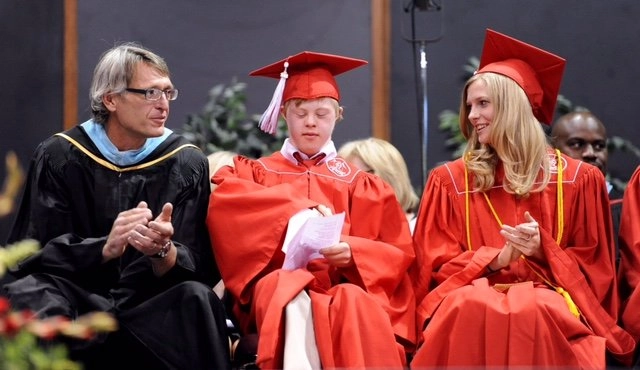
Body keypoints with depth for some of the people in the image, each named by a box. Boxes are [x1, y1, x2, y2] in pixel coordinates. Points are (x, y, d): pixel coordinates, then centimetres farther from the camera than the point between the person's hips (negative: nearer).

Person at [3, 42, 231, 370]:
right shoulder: (59, 157, -1)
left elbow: (198, 265, -4)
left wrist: (163, 251, -28)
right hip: (77, 299, -1)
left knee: (196, 298, -30)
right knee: (26, 294, -31)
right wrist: (105, 248, -26)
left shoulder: (187, 164, 1)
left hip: (149, 308, 1)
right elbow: (36, 251, -7)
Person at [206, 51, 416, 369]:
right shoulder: (253, 173, 21)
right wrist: (298, 209, -18)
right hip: (276, 292, -1)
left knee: (355, 303, -37)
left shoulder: (360, 185, 23)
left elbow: (397, 253, 12)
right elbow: (223, 204, -4)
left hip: (343, 289, 1)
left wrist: (352, 253, -12)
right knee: (290, 294, -38)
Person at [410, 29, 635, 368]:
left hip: (545, 294, -1)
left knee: (534, 310, -39)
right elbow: (436, 264, 9)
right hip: (475, 288, 1)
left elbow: (593, 268, 11)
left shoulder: (577, 179, 11)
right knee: (469, 308, -38)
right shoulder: (449, 180, 14)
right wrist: (497, 258, -10)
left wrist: (542, 250, -10)